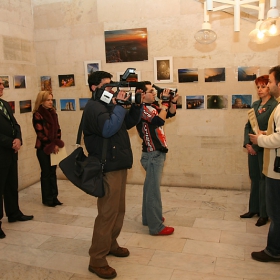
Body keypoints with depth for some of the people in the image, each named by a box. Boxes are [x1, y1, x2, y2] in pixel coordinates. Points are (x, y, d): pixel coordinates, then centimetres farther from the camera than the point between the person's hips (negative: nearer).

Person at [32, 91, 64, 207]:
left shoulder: (53, 113, 10)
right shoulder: (37, 115, -9)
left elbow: (57, 130, 10)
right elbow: (41, 133, -14)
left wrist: (58, 143, -3)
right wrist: (52, 146, -14)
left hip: (54, 147, 6)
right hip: (44, 148, -6)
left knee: (53, 172, 10)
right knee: (46, 173, 2)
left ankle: (54, 197, 19)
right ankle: (47, 199, 12)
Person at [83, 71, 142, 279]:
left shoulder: (108, 105, 15)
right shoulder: (94, 107, -14)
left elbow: (130, 122, 18)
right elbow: (108, 129, -30)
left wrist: (136, 105, 3)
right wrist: (120, 105, -21)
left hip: (118, 165, 10)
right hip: (107, 168, -10)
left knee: (119, 210, 18)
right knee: (107, 213, -5)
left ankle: (111, 244, 35)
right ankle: (97, 260, 7)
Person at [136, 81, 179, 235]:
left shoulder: (152, 106, 10)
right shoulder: (141, 108, -16)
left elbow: (170, 113, 17)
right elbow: (159, 121, -27)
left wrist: (173, 101, 0)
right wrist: (165, 101, -18)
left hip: (157, 153, 10)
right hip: (153, 154, -10)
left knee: (150, 187, 18)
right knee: (153, 189, -4)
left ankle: (148, 218, 31)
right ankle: (156, 226, 3)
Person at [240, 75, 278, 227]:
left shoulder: (274, 106, -11)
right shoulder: (255, 105, 10)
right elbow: (247, 125, 9)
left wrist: (258, 144, -15)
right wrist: (247, 144, -2)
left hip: (264, 149, -6)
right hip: (252, 148, 6)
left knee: (264, 180, 4)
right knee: (254, 179, 14)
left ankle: (264, 214, 17)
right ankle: (253, 209, 27)